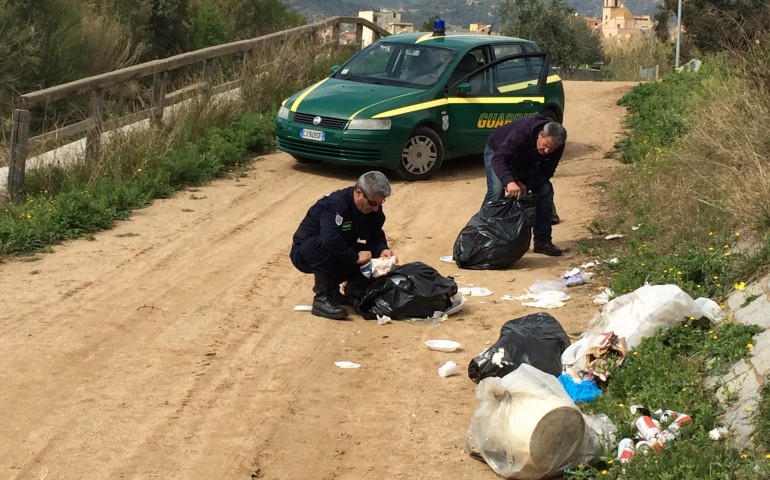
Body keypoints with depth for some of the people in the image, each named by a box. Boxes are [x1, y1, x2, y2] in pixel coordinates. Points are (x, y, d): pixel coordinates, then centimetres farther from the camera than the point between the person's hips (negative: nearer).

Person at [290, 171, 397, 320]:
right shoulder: (335, 205, -31)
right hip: (304, 253, -7)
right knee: (326, 244, -39)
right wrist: (355, 257, -36)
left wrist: (382, 249, -24)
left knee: (372, 258, -12)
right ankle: (322, 298, -28)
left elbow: (375, 235, -3)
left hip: (337, 254, 7)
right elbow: (331, 240, -44)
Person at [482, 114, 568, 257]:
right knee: (496, 192, -25)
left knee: (545, 190, -9)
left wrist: (527, 185, -32)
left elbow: (547, 171, -16)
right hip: (497, 151, -5)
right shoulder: (521, 133, -43)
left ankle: (543, 242, -2)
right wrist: (509, 182, -65)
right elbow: (498, 159, -48)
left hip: (526, 162, 5)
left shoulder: (557, 144, -26)